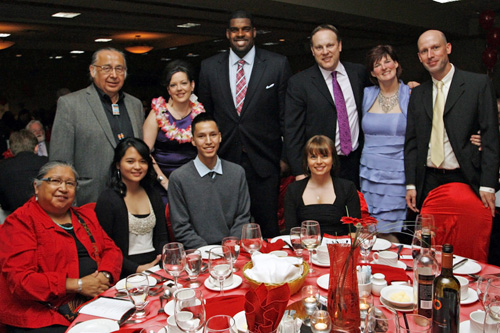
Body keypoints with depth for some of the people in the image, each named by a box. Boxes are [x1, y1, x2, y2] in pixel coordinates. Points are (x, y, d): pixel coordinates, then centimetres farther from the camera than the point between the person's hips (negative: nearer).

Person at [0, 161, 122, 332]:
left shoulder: (86, 216, 17)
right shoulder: (20, 222, -3)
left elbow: (111, 249, 18)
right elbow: (21, 279, -12)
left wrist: (105, 275, -6)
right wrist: (78, 285, -17)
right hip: (44, 317, -6)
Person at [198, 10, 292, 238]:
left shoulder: (277, 64, 0)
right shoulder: (209, 67, 7)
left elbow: (286, 115, 1)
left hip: (264, 161, -2)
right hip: (224, 160, 2)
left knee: (267, 227, 6)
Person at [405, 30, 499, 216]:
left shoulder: (479, 84, 0)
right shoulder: (418, 94, 11)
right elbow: (411, 141, 11)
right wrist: (411, 184, 3)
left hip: (465, 180, -3)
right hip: (428, 182, 4)